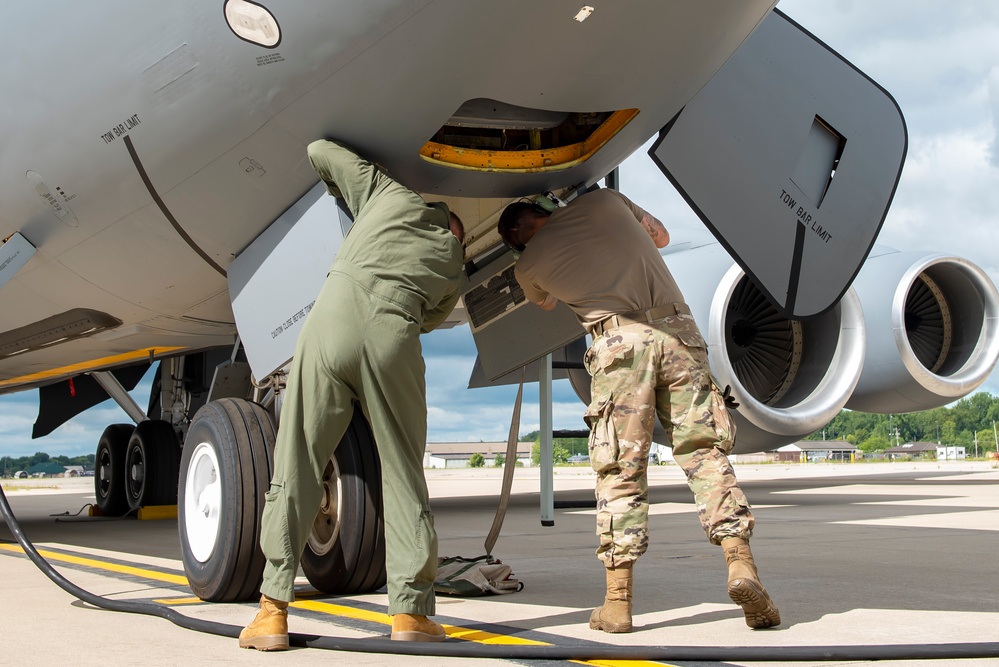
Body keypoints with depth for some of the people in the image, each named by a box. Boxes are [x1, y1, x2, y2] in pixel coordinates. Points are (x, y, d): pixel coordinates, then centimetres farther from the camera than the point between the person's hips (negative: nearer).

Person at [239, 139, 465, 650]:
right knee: (403, 474, 11)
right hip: (395, 341, 1)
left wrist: (339, 186, 54)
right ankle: (410, 610, 6)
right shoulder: (453, 271, 30)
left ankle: (273, 610, -1)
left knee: (296, 466, 2)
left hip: (334, 313, 0)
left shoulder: (392, 193, 27)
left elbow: (320, 151, 34)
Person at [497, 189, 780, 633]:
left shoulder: (529, 264, 15)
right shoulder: (604, 200, 20)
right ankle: (741, 565, -11)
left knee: (621, 468, 1)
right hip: (678, 330, 2)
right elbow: (660, 236, 36)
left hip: (620, 342, -2)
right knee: (705, 451, 3)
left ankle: (617, 601, 1)